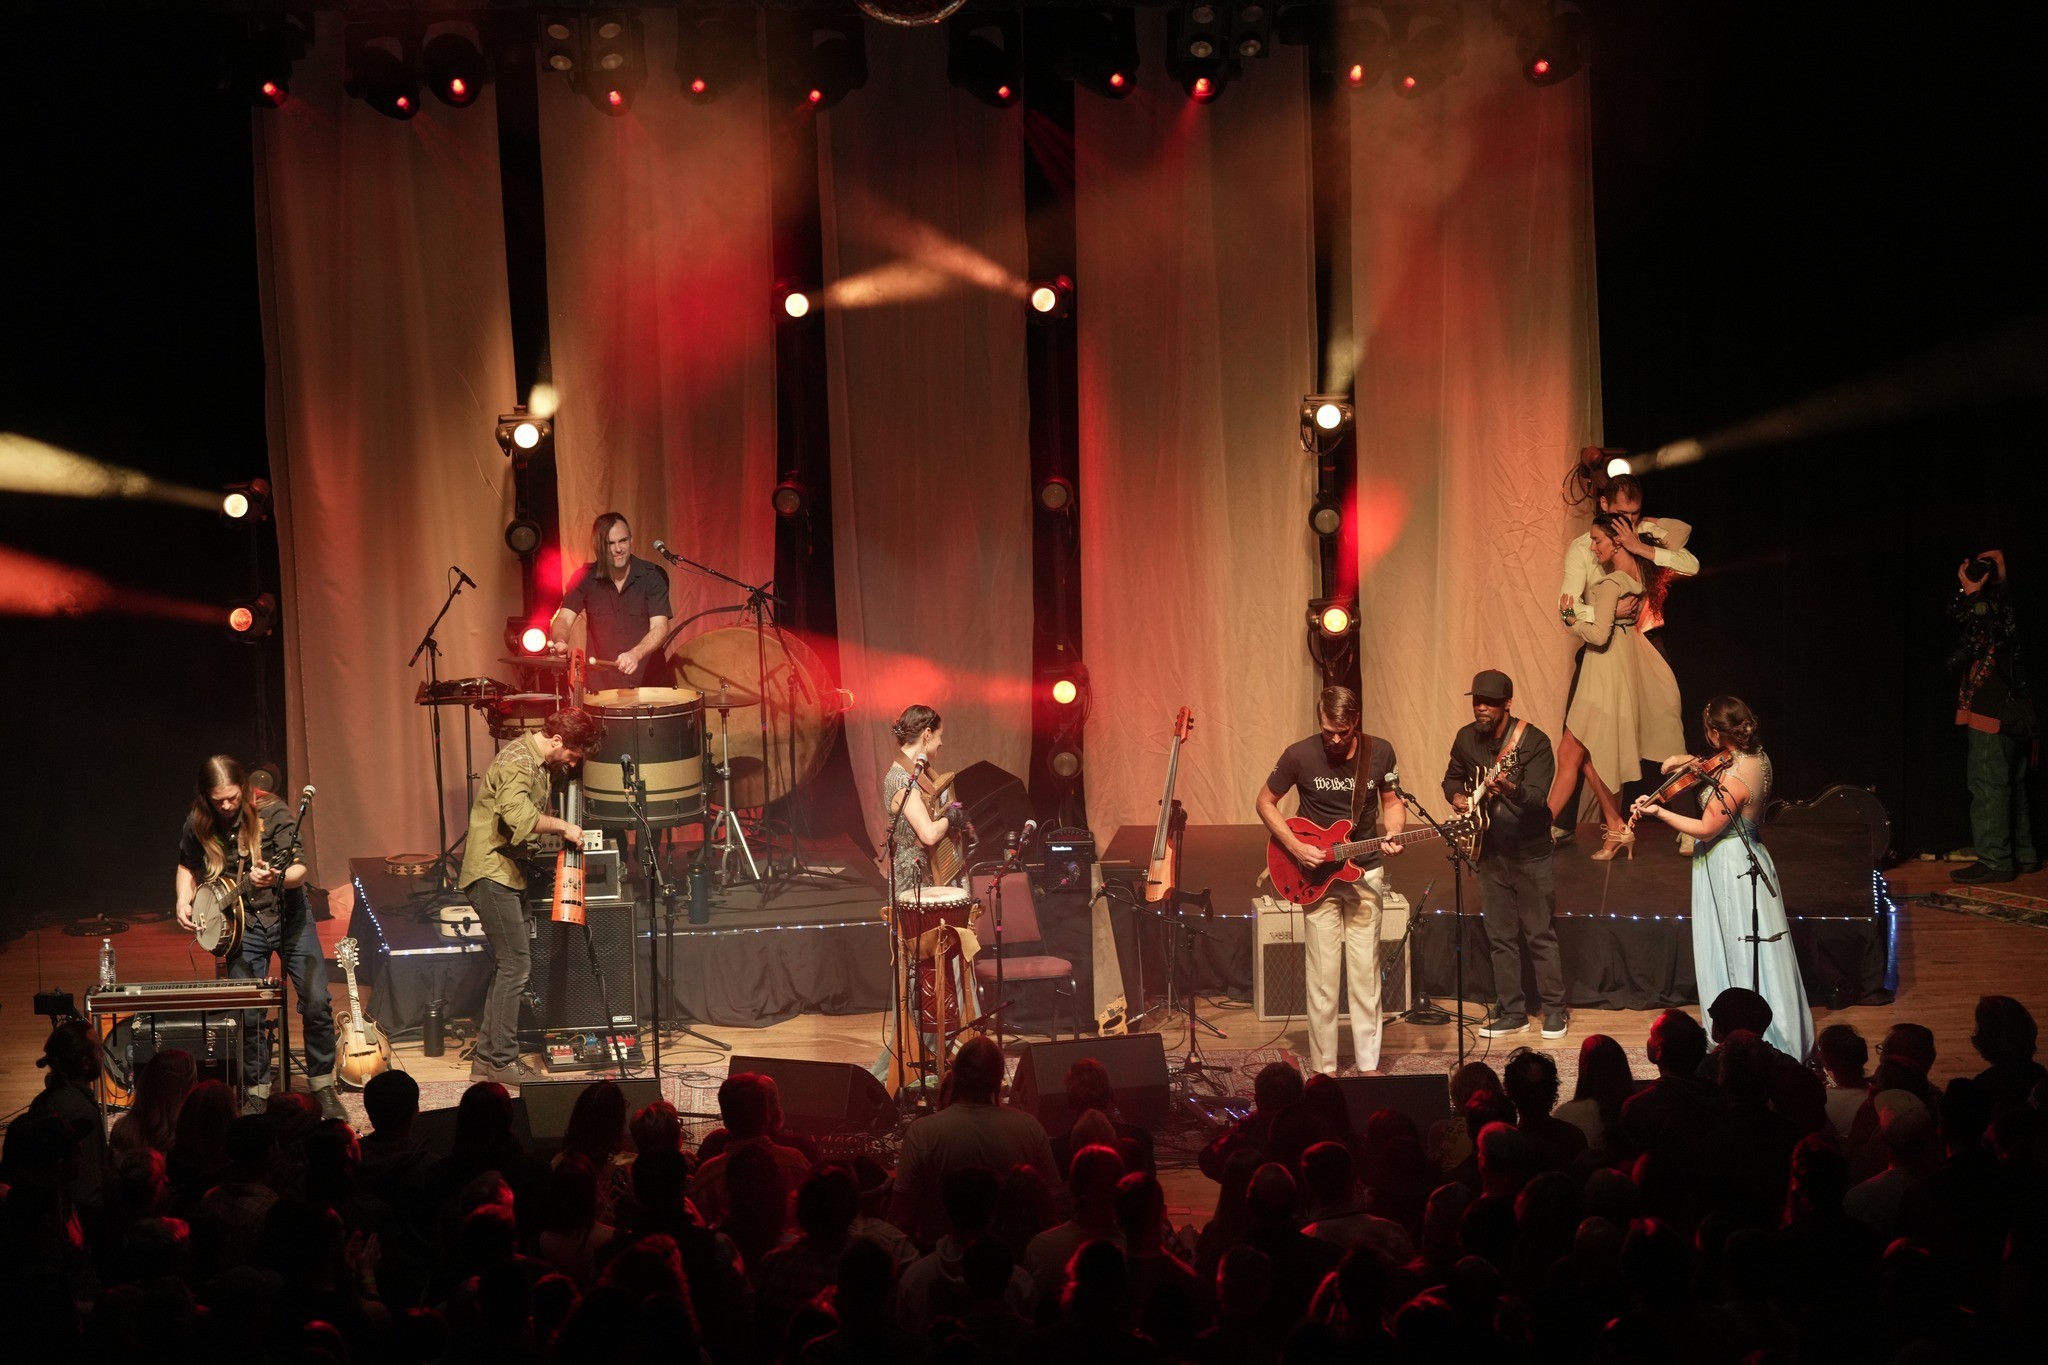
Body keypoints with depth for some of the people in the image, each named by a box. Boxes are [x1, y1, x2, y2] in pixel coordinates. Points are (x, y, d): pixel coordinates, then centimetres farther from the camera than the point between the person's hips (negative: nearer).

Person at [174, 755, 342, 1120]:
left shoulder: (272, 812, -16)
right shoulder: (198, 824, -6)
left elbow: (299, 870, -19)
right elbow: (187, 866, 13)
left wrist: (275, 877, -41)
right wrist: (184, 902, -4)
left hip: (289, 916, -2)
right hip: (242, 925, 2)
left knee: (317, 1001, -10)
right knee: (248, 1014, -5)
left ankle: (323, 1086, 7)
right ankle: (257, 1092, 14)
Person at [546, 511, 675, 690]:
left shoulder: (653, 575, -6)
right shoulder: (585, 578, 0)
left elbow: (660, 627, -14)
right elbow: (563, 619, -7)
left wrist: (636, 654, -32)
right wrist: (560, 642, -30)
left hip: (649, 682, -1)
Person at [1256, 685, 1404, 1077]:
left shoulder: (1380, 752, -6)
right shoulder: (1300, 755, -12)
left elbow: (1391, 801, 8)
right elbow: (1265, 802, -1)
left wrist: (1393, 836, -12)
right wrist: (1296, 847, -12)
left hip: (1365, 872, 2)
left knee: (1366, 971, 4)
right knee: (1323, 974, -1)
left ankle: (1369, 1062, 12)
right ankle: (1323, 1066, 7)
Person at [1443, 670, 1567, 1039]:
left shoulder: (1534, 741, -16)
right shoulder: (1466, 738, 1)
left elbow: (1537, 797, -26)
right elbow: (1452, 777, 17)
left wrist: (1510, 789, -46)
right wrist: (1457, 797, -5)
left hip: (1529, 853, -5)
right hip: (1489, 852, 5)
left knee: (1539, 934, 1)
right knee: (1500, 937, 9)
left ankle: (1554, 1010, 11)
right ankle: (1512, 1012, 16)